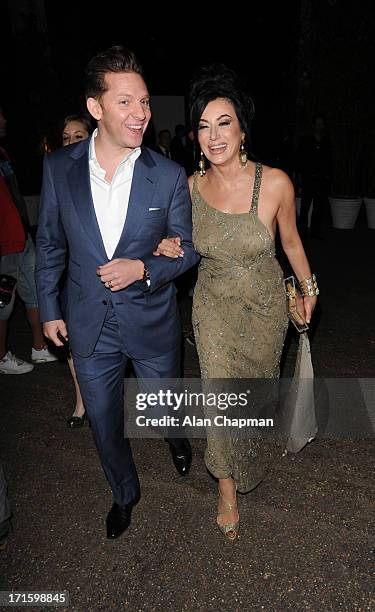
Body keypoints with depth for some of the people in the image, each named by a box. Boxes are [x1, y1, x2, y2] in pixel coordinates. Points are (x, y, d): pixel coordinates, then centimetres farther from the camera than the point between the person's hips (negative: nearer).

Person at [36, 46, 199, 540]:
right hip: (89, 325, 2)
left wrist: (143, 268, -22)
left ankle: (176, 439, 61)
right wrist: (49, 309, 6)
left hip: (152, 321, -1)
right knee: (104, 420, 17)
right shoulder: (59, 168, -6)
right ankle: (125, 492, 47)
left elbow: (188, 249, -3)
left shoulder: (170, 176, -11)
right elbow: (50, 243, 4)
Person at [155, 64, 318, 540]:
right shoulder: (190, 187, -13)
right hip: (214, 307, 0)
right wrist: (170, 249, -16)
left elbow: (289, 239, -2)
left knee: (259, 382, 21)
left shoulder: (275, 183, -19)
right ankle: (228, 490, 29)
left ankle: (257, 444, 60)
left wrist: (309, 287, 9)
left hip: (265, 305, 0)